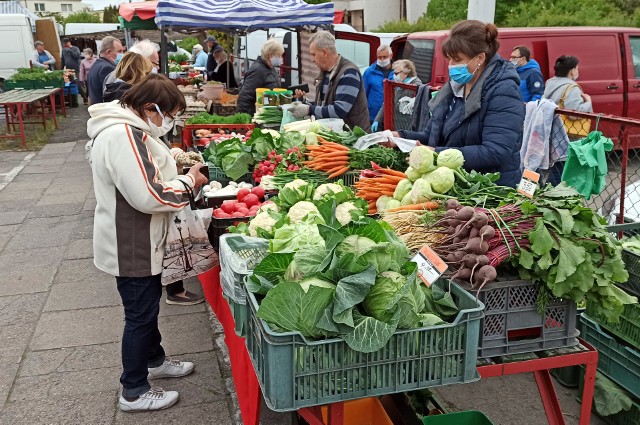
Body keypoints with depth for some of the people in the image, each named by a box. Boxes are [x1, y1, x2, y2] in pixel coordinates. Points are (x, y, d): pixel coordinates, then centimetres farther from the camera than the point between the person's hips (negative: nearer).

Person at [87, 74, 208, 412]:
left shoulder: (128, 128, 6)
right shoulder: (122, 136, -28)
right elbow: (148, 196, -31)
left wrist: (179, 168, 2)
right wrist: (189, 182, -17)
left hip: (141, 241, 10)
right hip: (130, 246, -10)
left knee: (148, 305, 25)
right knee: (140, 314, 4)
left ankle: (154, 360, 46)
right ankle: (134, 393, 21)